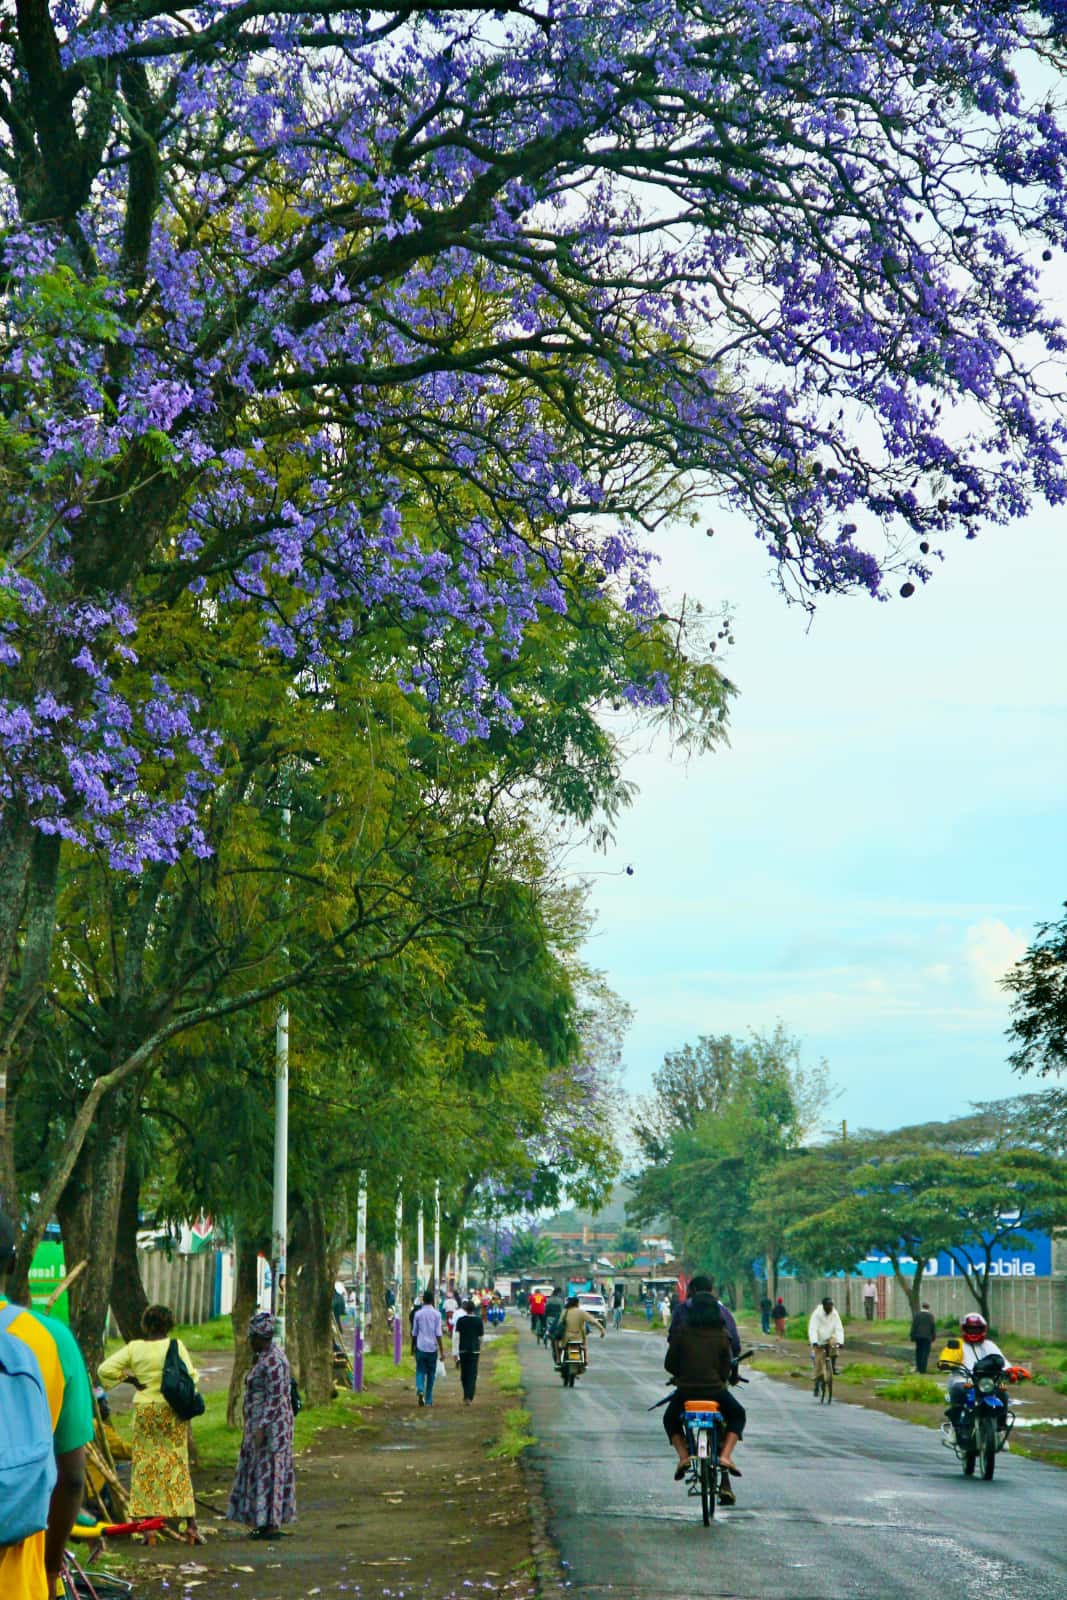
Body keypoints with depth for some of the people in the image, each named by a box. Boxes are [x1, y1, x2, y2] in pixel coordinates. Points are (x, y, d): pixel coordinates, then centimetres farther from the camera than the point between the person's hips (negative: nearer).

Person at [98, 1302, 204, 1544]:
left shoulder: (134, 1348, -2)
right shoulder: (176, 1346, -6)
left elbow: (105, 1369, -4)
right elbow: (190, 1377, -7)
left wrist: (130, 1379, 5)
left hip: (144, 1410, 1)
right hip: (171, 1410, -1)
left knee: (145, 1467, 6)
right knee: (177, 1466, 6)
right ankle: (190, 1525, 4)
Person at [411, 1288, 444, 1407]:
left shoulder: (418, 1314, 1)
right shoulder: (436, 1314, -4)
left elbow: (414, 1333, 6)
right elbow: (438, 1334, -7)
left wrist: (413, 1348, 19)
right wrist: (442, 1351, -4)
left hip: (420, 1348, 0)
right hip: (432, 1348, 0)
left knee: (420, 1371, 5)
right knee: (431, 1373, 10)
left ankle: (420, 1389, -24)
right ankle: (428, 1400, 14)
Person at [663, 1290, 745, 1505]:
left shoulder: (682, 1331, -2)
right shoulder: (721, 1334, -1)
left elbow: (669, 1363, 0)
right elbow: (727, 1366, 1)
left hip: (686, 1388, 0)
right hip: (715, 1388, 0)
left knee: (670, 1419, 29)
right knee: (737, 1415, 27)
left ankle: (683, 1455, 6)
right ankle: (725, 1455, 5)